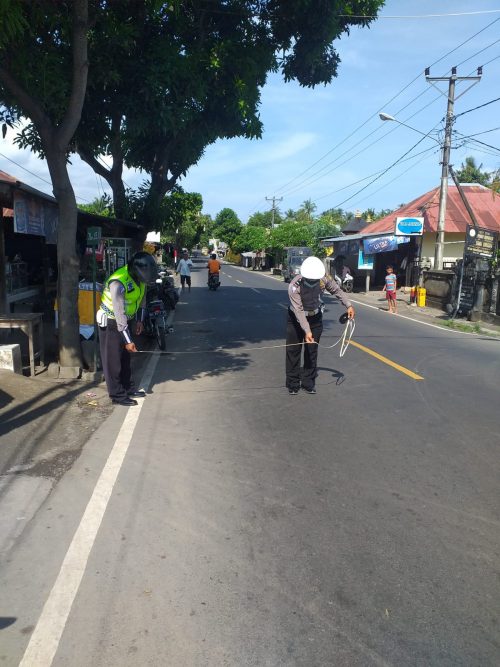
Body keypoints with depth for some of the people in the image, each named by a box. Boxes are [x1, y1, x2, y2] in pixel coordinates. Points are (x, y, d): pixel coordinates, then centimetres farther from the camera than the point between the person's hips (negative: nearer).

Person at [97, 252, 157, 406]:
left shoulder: (139, 279, -6)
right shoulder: (118, 283, -32)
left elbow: (141, 299, 14)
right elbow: (119, 314, -31)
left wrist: (140, 320, 11)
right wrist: (128, 340, -28)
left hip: (124, 321, 9)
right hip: (110, 322, -9)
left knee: (125, 357, 17)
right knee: (113, 360, 0)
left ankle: (128, 388, 28)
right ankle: (117, 395, 8)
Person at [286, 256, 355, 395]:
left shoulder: (323, 278, -20)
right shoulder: (295, 286, -31)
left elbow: (336, 290, -2)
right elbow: (299, 310, -32)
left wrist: (348, 305, -13)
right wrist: (307, 331, -39)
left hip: (315, 317, 3)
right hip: (296, 319, -3)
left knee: (312, 351, 5)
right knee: (293, 350, -1)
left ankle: (308, 383, 14)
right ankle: (293, 384, 9)